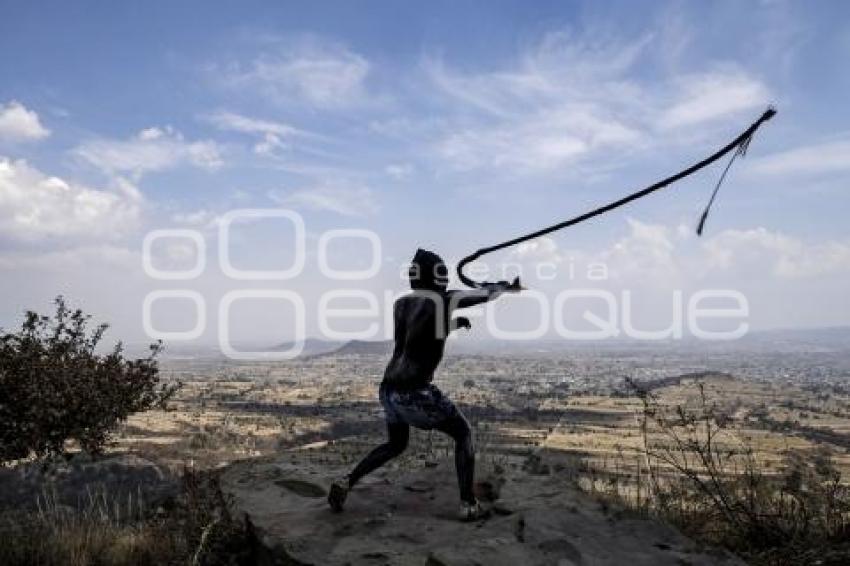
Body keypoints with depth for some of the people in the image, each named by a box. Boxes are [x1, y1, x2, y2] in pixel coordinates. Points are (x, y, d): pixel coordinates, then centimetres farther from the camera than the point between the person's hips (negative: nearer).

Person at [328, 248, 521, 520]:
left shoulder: (401, 304, 12)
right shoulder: (441, 300, -8)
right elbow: (485, 293, 4)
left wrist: (454, 323, 28)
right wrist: (507, 286, 24)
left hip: (389, 390, 7)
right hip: (415, 393, -7)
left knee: (396, 444, 30)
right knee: (463, 433, 14)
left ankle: (346, 482, 19)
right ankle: (468, 504, 11)